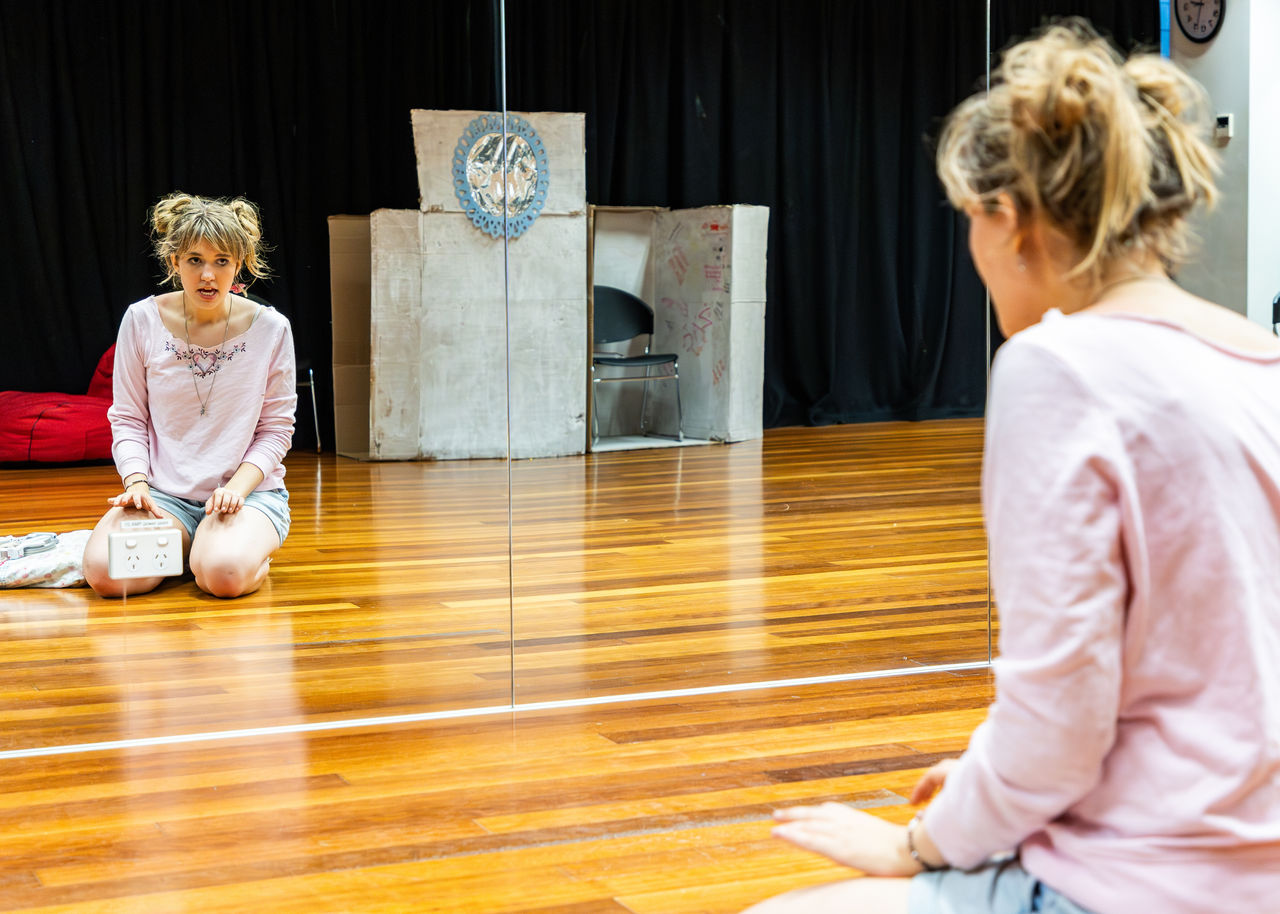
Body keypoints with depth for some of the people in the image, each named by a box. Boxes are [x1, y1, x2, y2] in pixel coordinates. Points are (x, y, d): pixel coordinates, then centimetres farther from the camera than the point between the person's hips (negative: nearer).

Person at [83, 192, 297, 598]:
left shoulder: (270, 328, -3)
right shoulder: (142, 320, 0)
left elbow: (276, 429, 1)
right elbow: (128, 420, 5)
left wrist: (236, 487, -15)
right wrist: (137, 483, -12)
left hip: (250, 490, -1)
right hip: (165, 493, 1)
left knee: (224, 573, -34)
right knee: (107, 573, -27)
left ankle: (255, 549, 4)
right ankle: (179, 548, 6)